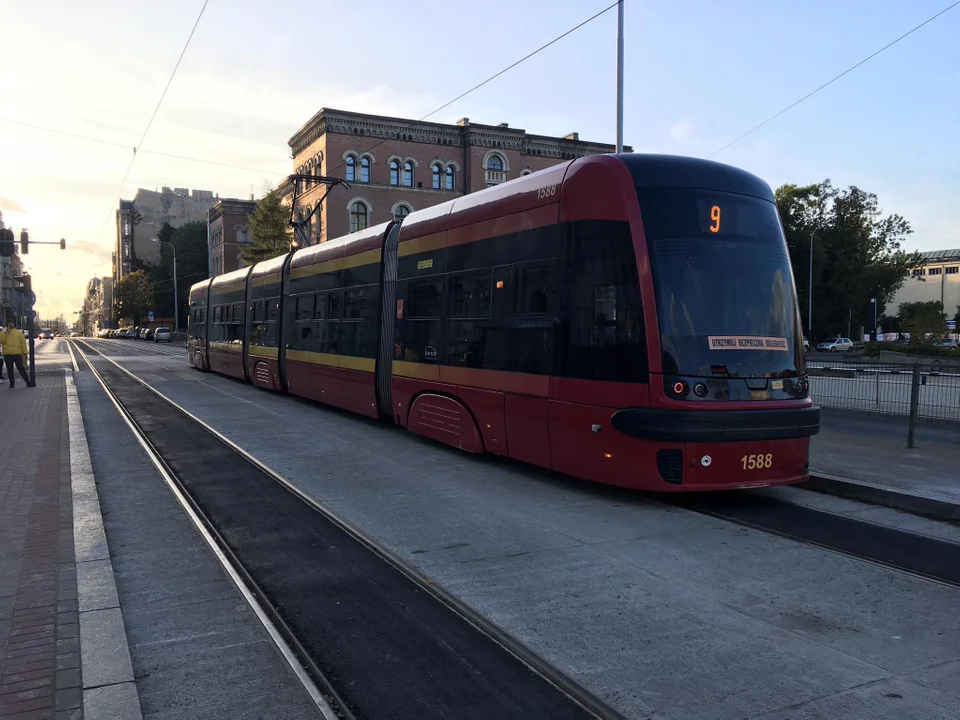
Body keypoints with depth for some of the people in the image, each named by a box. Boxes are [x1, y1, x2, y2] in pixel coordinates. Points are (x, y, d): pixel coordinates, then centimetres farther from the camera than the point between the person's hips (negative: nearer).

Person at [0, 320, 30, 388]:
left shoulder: (19, 332, 8)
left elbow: (23, 342, 4)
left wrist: (25, 352, -3)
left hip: (17, 354, -1)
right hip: (7, 354, 1)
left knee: (21, 368, -2)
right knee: (10, 369, 5)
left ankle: (28, 382, 1)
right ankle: (11, 384, 12)